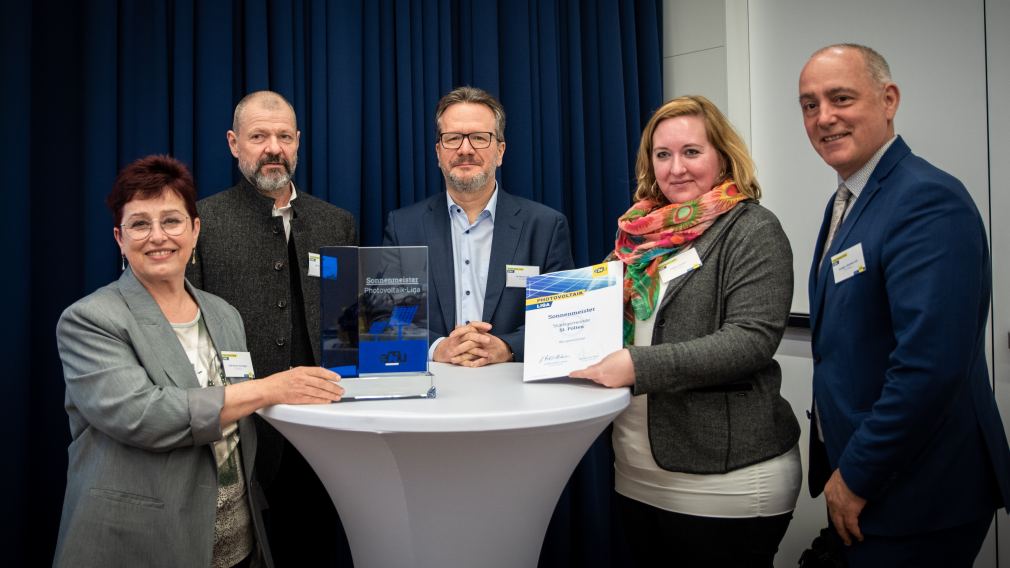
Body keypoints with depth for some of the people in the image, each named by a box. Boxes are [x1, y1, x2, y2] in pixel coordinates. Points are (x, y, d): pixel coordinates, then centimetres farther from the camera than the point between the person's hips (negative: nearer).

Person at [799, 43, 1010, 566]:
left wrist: (856, 477, -18)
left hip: (919, 500, -8)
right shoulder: (846, 200, 9)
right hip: (859, 477, 8)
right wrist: (843, 467, 11)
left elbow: (930, 365, -28)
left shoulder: (928, 201, -20)